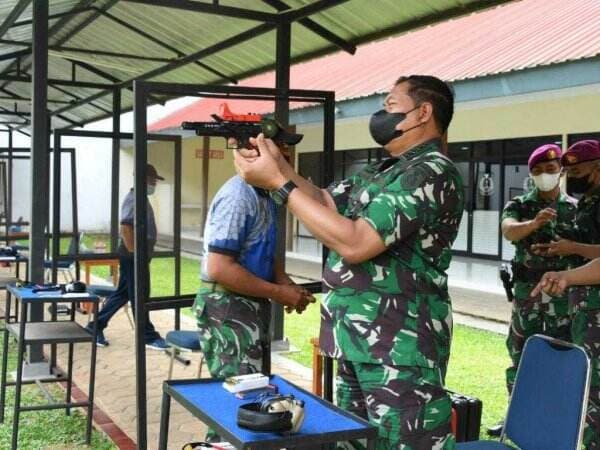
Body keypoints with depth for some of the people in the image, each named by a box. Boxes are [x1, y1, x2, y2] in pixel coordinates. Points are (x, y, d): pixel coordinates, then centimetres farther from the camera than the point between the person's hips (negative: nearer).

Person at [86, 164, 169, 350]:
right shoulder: (134, 199, -15)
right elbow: (125, 227, -25)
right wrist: (133, 252, -23)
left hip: (138, 256, 10)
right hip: (133, 257, -10)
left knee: (122, 294, 14)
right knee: (138, 297, -1)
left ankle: (95, 327, 20)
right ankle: (149, 337, 5)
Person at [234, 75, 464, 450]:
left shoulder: (432, 173, -17)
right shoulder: (381, 171, 15)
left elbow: (354, 243, -24)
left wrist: (278, 183, -19)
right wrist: (279, 163, -1)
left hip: (399, 349, -10)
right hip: (357, 341, 10)